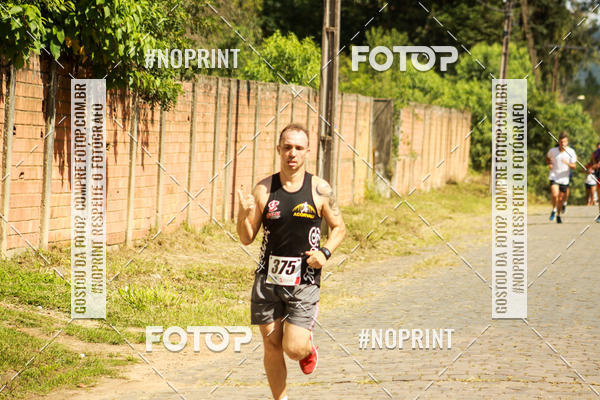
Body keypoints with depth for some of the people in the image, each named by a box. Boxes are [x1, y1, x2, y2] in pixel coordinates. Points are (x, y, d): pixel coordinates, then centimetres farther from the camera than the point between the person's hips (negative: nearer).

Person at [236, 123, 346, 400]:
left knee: (294, 348, -10)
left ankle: (308, 348, 26)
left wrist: (325, 252, -9)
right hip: (268, 278, 2)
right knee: (272, 346, 5)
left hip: (304, 281, -2)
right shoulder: (264, 189, 0)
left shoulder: (319, 190, -2)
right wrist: (244, 214, -17)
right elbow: (247, 239, 3)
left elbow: (339, 227, 10)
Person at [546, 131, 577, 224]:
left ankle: (558, 215, 31)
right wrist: (549, 164, -3)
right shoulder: (553, 150, -5)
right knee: (555, 195, -23)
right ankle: (554, 210, 2)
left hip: (564, 178, 1)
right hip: (554, 177, -1)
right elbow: (547, 157, 17)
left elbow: (574, 166, -8)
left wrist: (567, 163, -28)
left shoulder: (571, 152, -7)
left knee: (560, 199, 9)